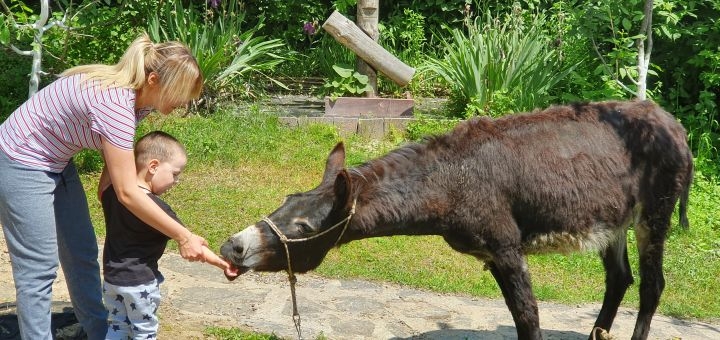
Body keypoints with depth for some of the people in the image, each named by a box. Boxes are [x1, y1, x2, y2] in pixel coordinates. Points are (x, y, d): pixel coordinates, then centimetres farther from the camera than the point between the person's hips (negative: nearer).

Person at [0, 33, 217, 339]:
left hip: (56, 162, 9)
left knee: (81, 254, 16)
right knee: (39, 269, -5)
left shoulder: (138, 96, -7)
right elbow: (128, 193, -33)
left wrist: (107, 181, -9)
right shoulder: (114, 104, -33)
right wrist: (184, 237, -29)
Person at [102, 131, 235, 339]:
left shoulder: (112, 192, -4)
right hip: (140, 282, -7)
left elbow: (103, 195, 23)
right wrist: (219, 262, -17)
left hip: (111, 277, 7)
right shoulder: (156, 209, -24)